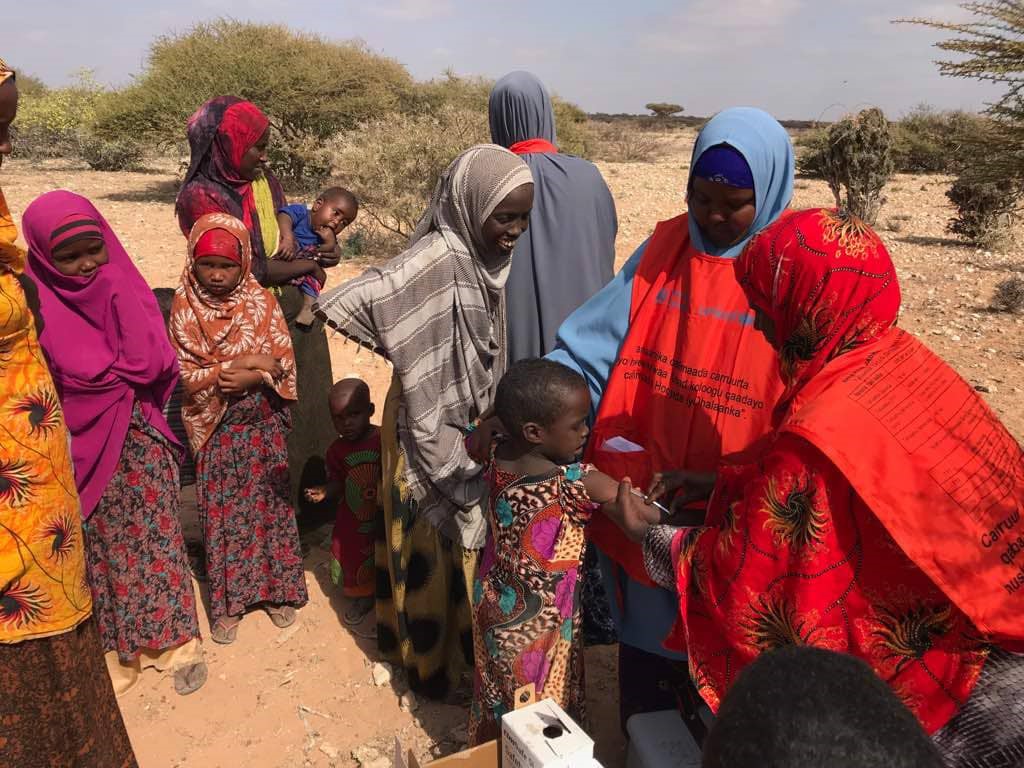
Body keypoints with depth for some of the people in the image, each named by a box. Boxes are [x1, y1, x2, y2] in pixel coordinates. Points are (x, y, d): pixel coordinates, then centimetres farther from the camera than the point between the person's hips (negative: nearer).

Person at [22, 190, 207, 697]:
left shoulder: (125, 287, -3)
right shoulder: (33, 303, -10)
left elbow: (156, 362, -16)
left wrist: (118, 295, -18)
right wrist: (121, 374, -16)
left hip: (140, 443, 2)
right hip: (82, 449, -2)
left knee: (155, 541, 10)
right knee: (103, 551, 11)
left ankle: (176, 642, 24)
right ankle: (114, 648, 28)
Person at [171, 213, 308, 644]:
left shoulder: (262, 302, -5)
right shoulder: (184, 309, -6)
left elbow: (284, 362, -7)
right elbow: (185, 375, -10)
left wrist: (251, 379, -23)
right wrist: (240, 364, -19)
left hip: (264, 424, 1)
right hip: (216, 429, 0)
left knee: (270, 504, 9)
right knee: (222, 512, 7)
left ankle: (275, 589, 24)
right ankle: (226, 601, 20)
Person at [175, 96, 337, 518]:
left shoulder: (263, 180, 6)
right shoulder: (200, 196, -14)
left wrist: (314, 252, -5)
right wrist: (301, 267, -9)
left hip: (297, 315, 7)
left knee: (309, 408, 14)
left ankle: (313, 493, 30)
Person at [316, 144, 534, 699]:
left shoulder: (495, 256, -2)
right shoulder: (437, 260, -26)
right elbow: (347, 302, -35)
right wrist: (407, 352, -20)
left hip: (476, 427, 7)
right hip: (431, 430, -7)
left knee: (468, 537, 22)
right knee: (437, 544, 10)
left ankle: (461, 645, 44)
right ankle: (434, 660, 32)